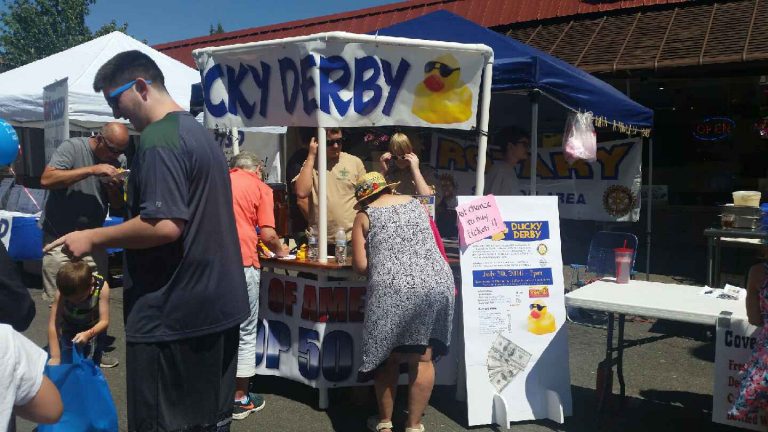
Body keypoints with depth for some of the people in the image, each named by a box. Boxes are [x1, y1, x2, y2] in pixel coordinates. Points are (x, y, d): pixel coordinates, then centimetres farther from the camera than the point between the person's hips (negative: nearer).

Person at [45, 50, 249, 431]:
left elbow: (165, 225, -25)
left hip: (172, 315, -9)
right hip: (217, 306, 9)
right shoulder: (200, 132, 15)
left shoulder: (158, 140, -16)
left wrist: (92, 238, -13)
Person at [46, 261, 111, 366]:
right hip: (68, 329, 0)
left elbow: (104, 321, -30)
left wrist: (88, 334, -48)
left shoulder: (102, 286, -34)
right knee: (65, 363, -6)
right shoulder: (62, 292, -33)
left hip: (94, 328, 0)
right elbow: (53, 324, -32)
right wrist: (55, 357, -35)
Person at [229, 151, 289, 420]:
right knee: (244, 332, 8)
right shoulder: (260, 187, 4)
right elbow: (267, 234, -4)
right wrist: (280, 250, 16)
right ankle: (240, 399, 17)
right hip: (241, 262, -4)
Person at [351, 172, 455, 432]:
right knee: (422, 358, 11)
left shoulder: (364, 216, 11)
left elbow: (360, 266, 4)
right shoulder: (415, 203, 20)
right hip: (437, 284, 3)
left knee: (387, 356, 14)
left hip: (392, 290, -3)